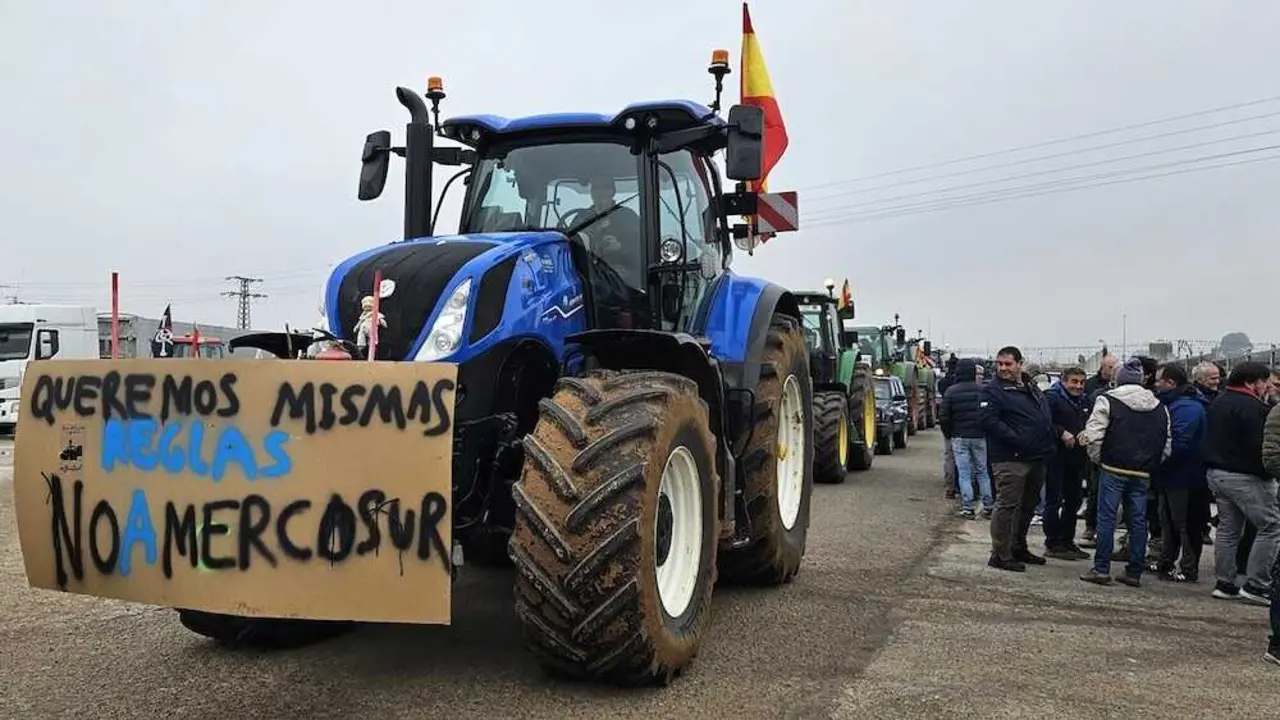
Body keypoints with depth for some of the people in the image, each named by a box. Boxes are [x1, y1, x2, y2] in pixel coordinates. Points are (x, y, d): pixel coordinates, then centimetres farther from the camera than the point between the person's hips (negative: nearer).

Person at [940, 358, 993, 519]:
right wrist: (987, 432, 11)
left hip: (959, 437, -1)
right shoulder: (982, 390, -5)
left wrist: (948, 435, 8)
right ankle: (988, 506, 14)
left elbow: (943, 417, -6)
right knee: (983, 471, 12)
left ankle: (967, 507, 1)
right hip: (979, 436, 1)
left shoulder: (950, 392, -6)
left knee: (964, 473, 3)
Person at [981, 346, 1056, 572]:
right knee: (1007, 505, -7)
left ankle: (1018, 548, 31)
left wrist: (1047, 445, 12)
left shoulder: (1033, 389, 17)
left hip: (1036, 459, 8)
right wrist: (1016, 440, -24)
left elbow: (1047, 417, 26)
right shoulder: (993, 390, -8)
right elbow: (989, 421, -19)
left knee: (1028, 505, 17)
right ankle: (1000, 555, 0)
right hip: (1009, 460, -8)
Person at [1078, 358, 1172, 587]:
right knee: (1138, 520, 9)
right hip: (1143, 474, 4)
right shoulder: (1159, 407, 13)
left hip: (1113, 469, -4)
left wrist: (1097, 459, 3)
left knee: (1106, 518, 0)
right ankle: (1135, 572, 13)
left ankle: (1101, 569, 0)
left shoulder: (1107, 400, -4)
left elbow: (1093, 435, -11)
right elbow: (1167, 444, 13)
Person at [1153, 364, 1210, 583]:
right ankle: (1165, 563, 29)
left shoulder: (1187, 408, -22)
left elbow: (1179, 443, -28)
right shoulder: (1173, 403, 12)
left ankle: (1189, 570, 8)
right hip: (1171, 476, 10)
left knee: (1186, 524, 0)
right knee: (1169, 521, 19)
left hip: (1184, 477, -10)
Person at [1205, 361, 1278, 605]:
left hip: (1216, 473, 9)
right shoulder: (1254, 407, -15)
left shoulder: (1217, 403, 14)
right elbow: (1260, 446, -20)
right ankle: (1257, 585, -2)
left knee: (1227, 529, 13)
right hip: (1245, 477, -9)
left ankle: (1225, 584, 16)